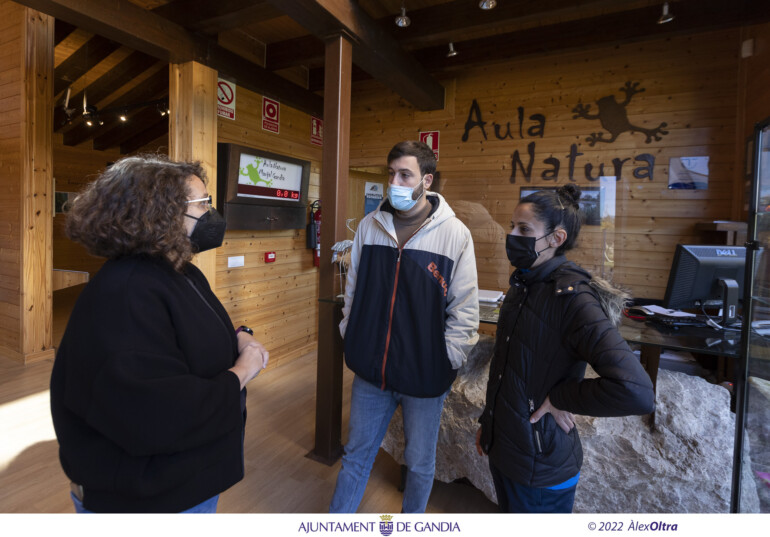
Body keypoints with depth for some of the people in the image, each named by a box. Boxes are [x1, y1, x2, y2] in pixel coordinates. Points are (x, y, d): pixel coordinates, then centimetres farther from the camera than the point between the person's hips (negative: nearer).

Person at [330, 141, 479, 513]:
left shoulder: (455, 234, -10)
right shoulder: (369, 226, 0)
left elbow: (465, 308, -8)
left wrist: (446, 360, -10)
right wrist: (351, 335, 6)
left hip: (425, 375, -2)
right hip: (370, 370, 3)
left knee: (420, 462, 20)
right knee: (356, 454, 21)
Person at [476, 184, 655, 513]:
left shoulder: (573, 297, -24)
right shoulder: (522, 285, 2)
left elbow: (636, 392, -33)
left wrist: (558, 400, -20)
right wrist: (488, 421, 17)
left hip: (541, 466, -7)